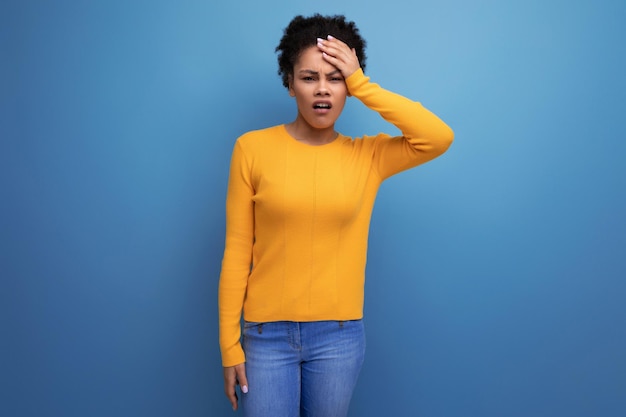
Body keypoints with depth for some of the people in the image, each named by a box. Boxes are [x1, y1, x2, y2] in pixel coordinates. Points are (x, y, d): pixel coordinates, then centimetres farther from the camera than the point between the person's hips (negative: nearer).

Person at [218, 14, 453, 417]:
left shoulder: (368, 155, -1)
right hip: (266, 333, -1)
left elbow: (440, 138, -18)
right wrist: (229, 343, -3)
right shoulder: (253, 148, -5)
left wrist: (362, 84, -14)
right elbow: (237, 252, -4)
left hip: (339, 336, 2)